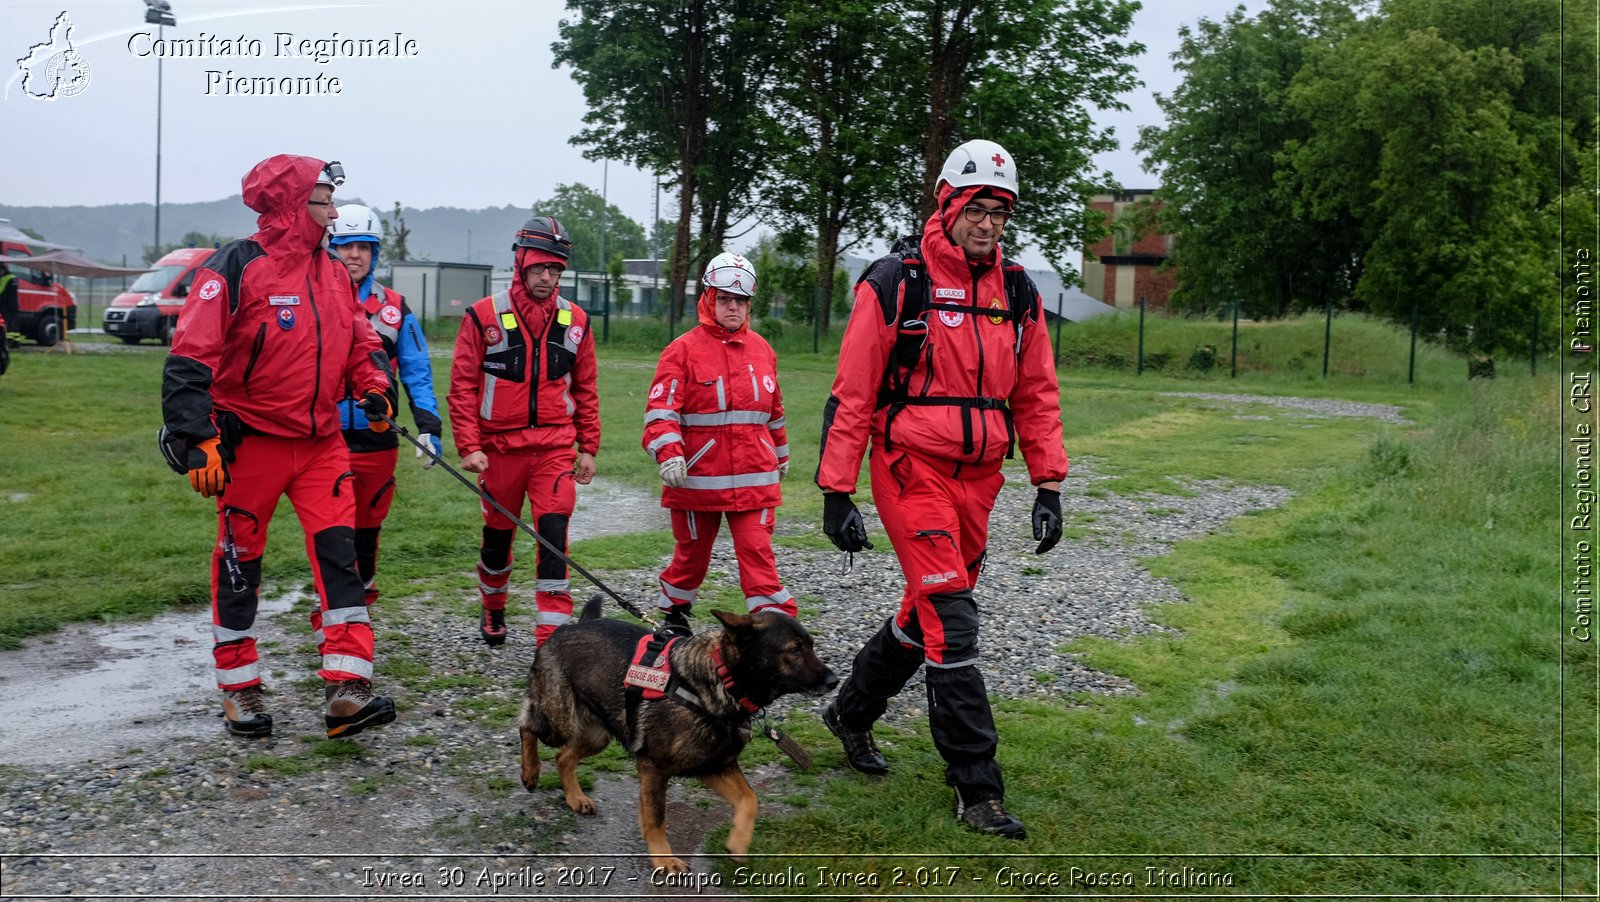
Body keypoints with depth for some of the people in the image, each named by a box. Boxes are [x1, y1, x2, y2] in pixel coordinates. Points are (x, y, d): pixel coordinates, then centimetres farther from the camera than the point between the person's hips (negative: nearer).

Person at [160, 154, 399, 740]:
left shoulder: (333, 273, 9)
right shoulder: (237, 267, -12)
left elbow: (360, 342, 22)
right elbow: (190, 359, -16)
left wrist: (373, 385, 4)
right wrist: (197, 439, -21)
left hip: (321, 443, 5)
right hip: (251, 443, -5)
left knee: (339, 553, -6)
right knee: (240, 563, 7)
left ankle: (345, 690, -6)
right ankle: (239, 690, 22)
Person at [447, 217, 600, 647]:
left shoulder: (575, 321, 4)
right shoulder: (484, 316, -5)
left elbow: (585, 390, 11)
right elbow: (463, 386, -4)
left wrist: (588, 447, 8)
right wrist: (468, 447, -10)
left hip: (555, 448, 1)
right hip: (499, 447, 0)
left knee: (553, 534, -11)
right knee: (498, 534, 15)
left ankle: (553, 635, -9)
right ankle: (493, 611, 41)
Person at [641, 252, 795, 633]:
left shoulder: (762, 349, 10)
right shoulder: (684, 349, -5)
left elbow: (774, 409, 22)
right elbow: (661, 408, -11)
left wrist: (780, 453, 31)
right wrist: (668, 453, -24)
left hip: (754, 478, 2)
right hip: (697, 475, -2)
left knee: (758, 553, -6)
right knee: (692, 552, 13)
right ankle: (672, 615, 37)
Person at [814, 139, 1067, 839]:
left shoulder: (1018, 293, 9)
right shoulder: (896, 282, -8)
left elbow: (1036, 395, 14)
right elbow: (851, 393, -7)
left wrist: (1048, 487, 8)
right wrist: (836, 494, -10)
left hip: (977, 476, 6)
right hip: (911, 467, -6)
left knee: (927, 610, 15)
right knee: (951, 619, -10)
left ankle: (851, 711, 39)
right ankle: (977, 787, -1)